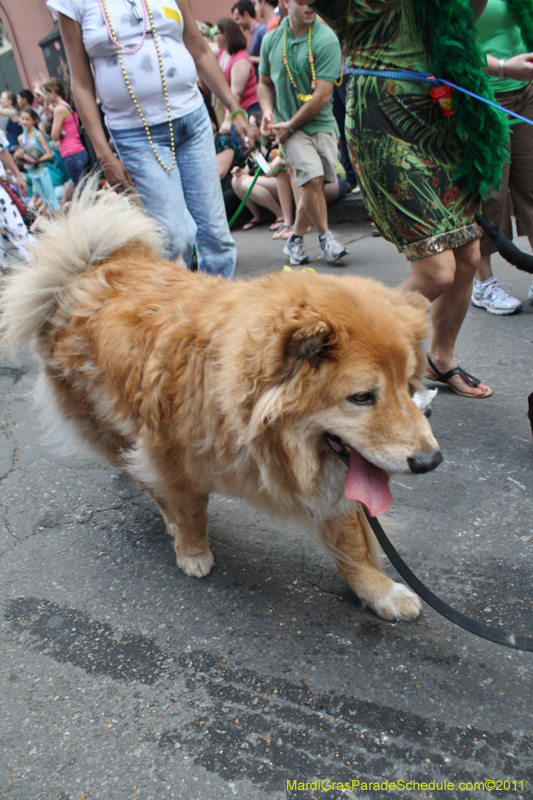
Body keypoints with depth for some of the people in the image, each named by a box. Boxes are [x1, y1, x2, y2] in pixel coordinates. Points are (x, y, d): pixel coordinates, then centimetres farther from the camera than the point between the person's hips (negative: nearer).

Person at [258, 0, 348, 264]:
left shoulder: (326, 39, -7)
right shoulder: (271, 39, 6)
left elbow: (322, 96, -12)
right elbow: (264, 83, 19)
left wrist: (290, 125, -9)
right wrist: (268, 111, -1)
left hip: (322, 124, 0)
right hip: (288, 125, 0)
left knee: (312, 186, 1)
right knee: (313, 179, -17)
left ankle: (295, 240, 19)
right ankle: (325, 236, 0)